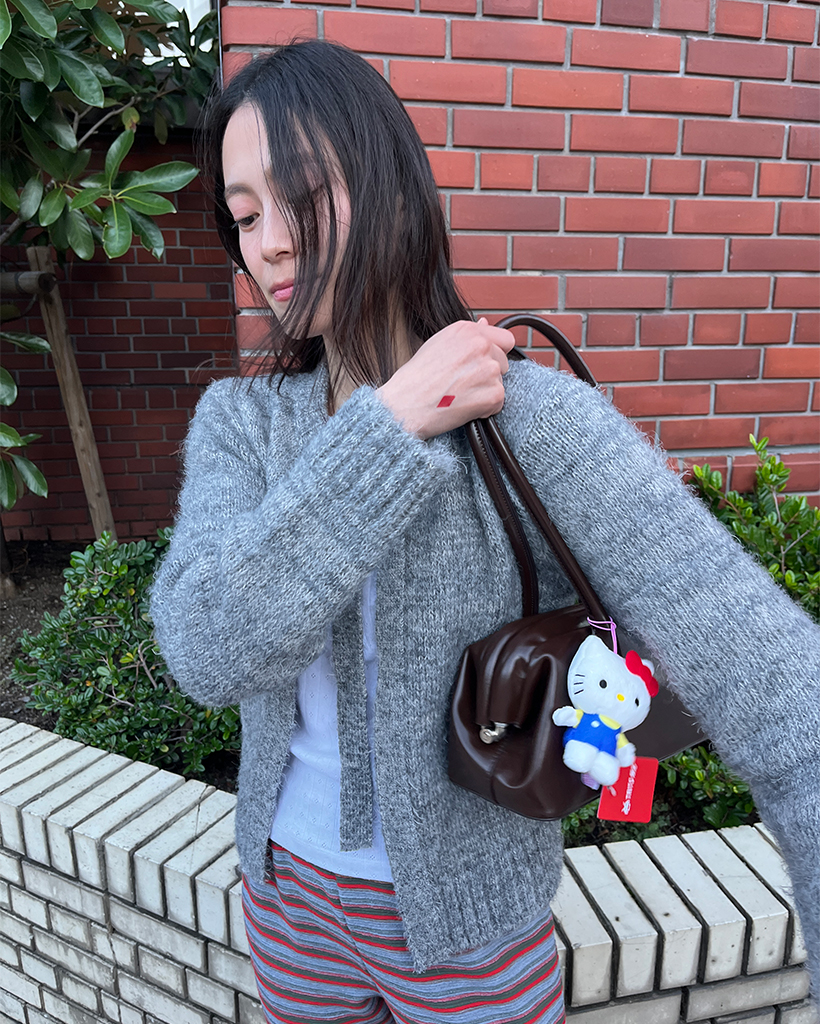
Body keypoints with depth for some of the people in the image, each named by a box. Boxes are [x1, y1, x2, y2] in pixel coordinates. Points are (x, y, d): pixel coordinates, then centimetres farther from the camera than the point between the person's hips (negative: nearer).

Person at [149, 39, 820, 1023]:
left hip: (472, 923, -3)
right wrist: (389, 423, -30)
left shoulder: (539, 421, -24)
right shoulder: (234, 422, -10)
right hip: (286, 891, 4)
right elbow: (206, 649, -25)